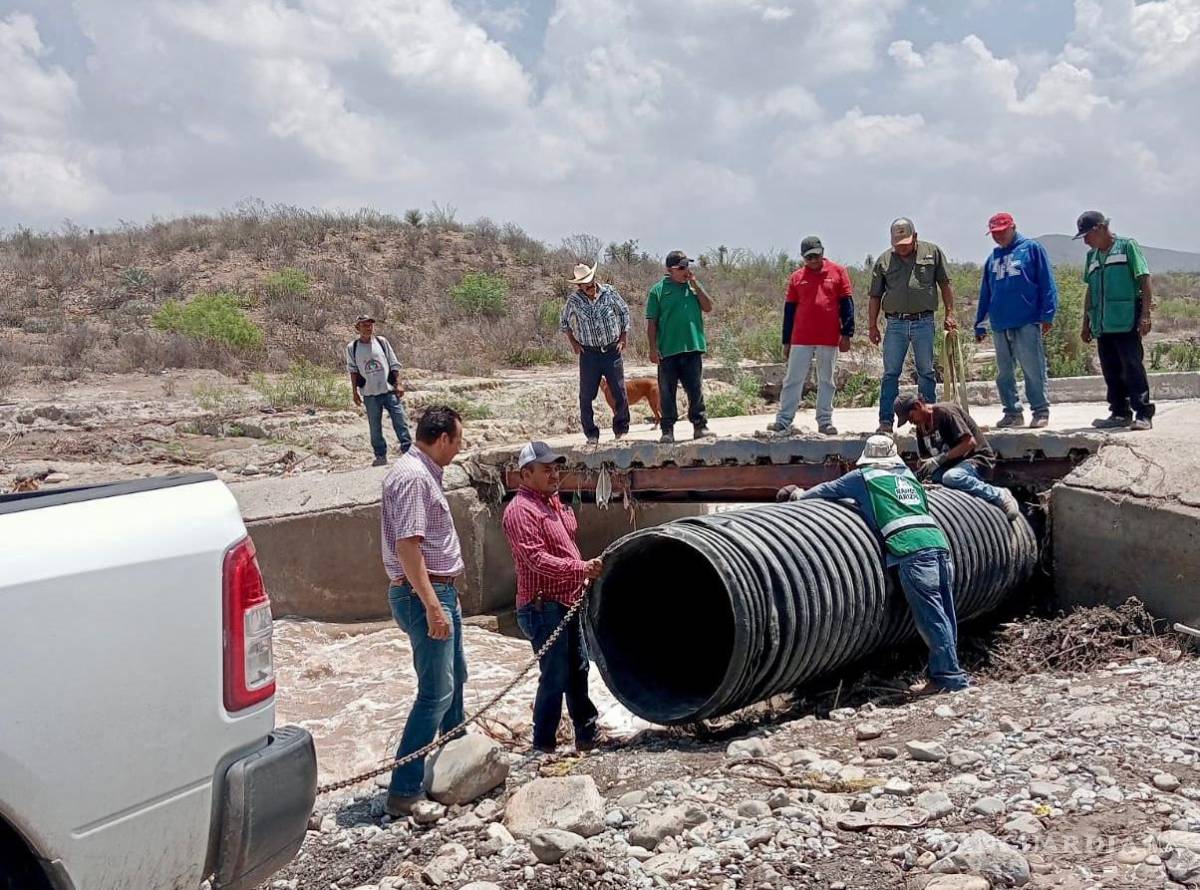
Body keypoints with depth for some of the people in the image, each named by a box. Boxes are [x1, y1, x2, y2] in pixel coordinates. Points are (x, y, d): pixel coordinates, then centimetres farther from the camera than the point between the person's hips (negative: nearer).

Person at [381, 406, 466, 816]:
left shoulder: (424, 473, 13)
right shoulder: (413, 476, -19)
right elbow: (407, 546, -25)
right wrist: (432, 606, -28)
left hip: (440, 590, 11)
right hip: (424, 594, -11)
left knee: (454, 678, 23)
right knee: (436, 693, -9)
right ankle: (404, 791, -5)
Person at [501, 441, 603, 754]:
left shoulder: (553, 502, 14)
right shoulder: (521, 510, -16)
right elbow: (537, 559, -26)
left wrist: (582, 579, 18)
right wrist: (582, 568, -33)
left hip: (567, 603, 10)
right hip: (542, 607, -10)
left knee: (578, 670, 18)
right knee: (555, 678, -5)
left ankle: (587, 736, 31)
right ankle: (543, 747, 7)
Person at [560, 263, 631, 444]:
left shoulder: (609, 292, -4)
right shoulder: (574, 300, -3)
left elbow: (624, 312, 8)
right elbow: (564, 322, 13)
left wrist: (623, 339, 3)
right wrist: (573, 343, 5)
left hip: (612, 351, 0)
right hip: (589, 354, 0)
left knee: (619, 393, 1)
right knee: (586, 396, 0)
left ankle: (621, 429, 16)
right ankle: (591, 434, 11)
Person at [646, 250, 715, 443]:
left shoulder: (693, 287, 12)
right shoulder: (658, 290, 1)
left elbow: (708, 307, 1)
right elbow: (651, 322, 0)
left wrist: (695, 283, -2)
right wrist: (653, 348, -6)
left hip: (693, 347, 3)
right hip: (667, 350, -2)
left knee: (696, 390, 5)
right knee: (667, 392, 3)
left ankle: (700, 426, 12)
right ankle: (668, 430, 11)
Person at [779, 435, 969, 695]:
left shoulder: (863, 476, 13)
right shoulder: (906, 473, 28)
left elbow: (829, 490, 25)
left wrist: (801, 495, 44)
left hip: (914, 552, -6)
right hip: (940, 543, 6)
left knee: (931, 617, -5)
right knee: (944, 615, 7)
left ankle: (950, 676, -3)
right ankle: (944, 673, 12)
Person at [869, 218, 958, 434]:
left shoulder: (932, 252, 6)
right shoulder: (883, 260, 8)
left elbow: (945, 285, 10)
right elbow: (875, 296, 11)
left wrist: (950, 314, 4)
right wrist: (872, 326, 6)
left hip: (924, 322, 0)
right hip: (895, 323, 1)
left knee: (926, 373, 5)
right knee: (890, 373, -1)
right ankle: (885, 421, 2)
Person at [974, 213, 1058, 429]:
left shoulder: (1032, 248, 3)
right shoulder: (993, 259, 18)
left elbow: (1047, 282, -3)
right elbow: (985, 294, 21)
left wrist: (1047, 315, -9)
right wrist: (979, 324, 17)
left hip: (1027, 322, -6)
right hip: (1000, 325, 6)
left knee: (1034, 370, -5)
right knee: (1004, 373, 8)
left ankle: (1041, 411, 3)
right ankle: (1012, 412, 16)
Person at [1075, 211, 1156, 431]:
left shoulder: (1127, 247, 0)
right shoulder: (1092, 256, 18)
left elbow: (1144, 280, -5)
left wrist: (1145, 315, -13)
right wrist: (1086, 323, 20)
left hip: (1126, 322, -6)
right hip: (1102, 325, 6)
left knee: (1133, 367, -7)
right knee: (1111, 371, 8)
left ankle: (1143, 414, -4)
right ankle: (1120, 413, 16)